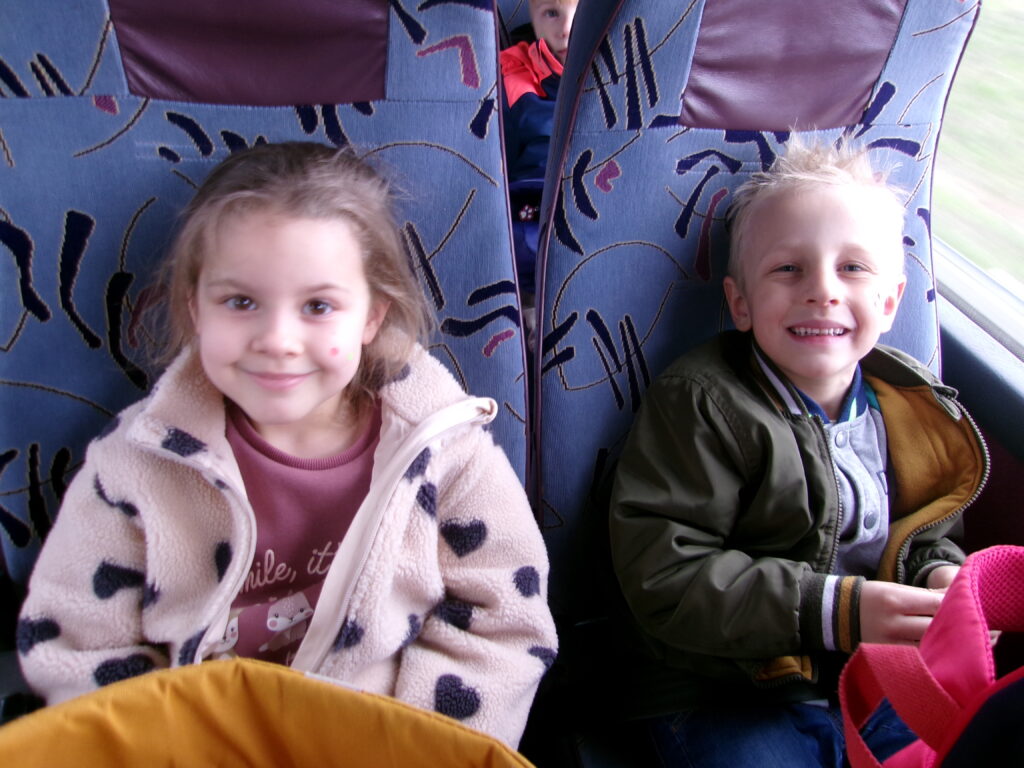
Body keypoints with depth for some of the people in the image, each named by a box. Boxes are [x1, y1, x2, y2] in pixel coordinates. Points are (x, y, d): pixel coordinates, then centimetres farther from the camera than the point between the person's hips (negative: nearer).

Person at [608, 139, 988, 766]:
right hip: (735, 701, -5)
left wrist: (937, 571, -3)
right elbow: (659, 575, -18)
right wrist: (832, 611, -23)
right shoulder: (700, 404, -12)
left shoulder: (910, 408, 7)